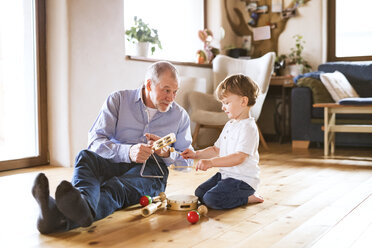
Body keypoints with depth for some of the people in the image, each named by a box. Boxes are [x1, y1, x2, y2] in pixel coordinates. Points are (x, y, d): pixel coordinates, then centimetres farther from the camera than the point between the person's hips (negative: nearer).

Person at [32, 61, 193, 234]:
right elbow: (95, 141, -6)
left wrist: (166, 152, -9)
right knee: (85, 156, -33)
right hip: (114, 163, 2)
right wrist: (128, 152, -25)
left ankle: (64, 219, -68)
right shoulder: (118, 100, 4)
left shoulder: (180, 116, 12)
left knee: (115, 188, -37)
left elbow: (188, 159, 14)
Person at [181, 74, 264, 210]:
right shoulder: (229, 125, 14)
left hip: (242, 179, -10)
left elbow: (239, 157, -28)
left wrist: (211, 162, -34)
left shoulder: (248, 127, -18)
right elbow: (217, 150, 19)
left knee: (211, 199, -23)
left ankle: (248, 197, -4)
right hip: (225, 174, 10)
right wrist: (196, 154, 6)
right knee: (199, 193, 5)